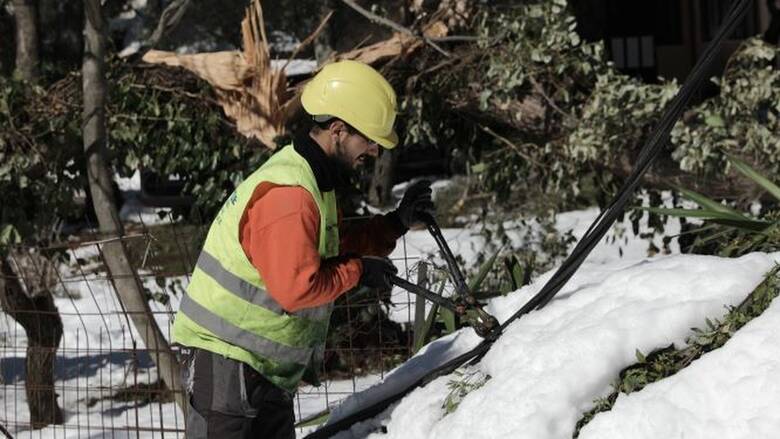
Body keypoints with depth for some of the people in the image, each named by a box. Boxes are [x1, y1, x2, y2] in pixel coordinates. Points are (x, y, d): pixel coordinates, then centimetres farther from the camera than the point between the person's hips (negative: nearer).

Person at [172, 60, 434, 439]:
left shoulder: (310, 180, 10)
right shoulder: (288, 194, -24)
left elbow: (330, 249, 19)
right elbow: (296, 288, -28)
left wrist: (396, 223, 9)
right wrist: (358, 272, -14)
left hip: (264, 365, 11)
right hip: (226, 360, -11)